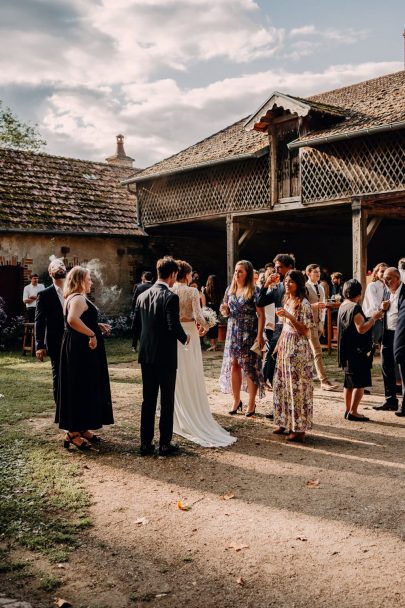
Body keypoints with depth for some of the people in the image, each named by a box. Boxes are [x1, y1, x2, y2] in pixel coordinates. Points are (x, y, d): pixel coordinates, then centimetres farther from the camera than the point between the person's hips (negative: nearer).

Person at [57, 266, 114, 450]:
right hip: (81, 349, -11)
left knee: (86, 388, 16)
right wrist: (91, 334, -29)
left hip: (80, 349, 11)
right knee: (80, 389, -5)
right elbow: (72, 320, -36)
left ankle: (82, 428, 25)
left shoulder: (75, 298, 16)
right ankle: (73, 434, 2)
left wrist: (97, 325, 14)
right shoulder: (78, 298, -17)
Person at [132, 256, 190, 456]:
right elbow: (174, 326, -19)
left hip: (146, 355, 6)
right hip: (166, 356, -6)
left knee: (148, 400, 12)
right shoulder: (170, 297, -14)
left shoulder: (142, 296, 5)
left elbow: (136, 324, 9)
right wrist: (185, 337, 1)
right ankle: (165, 444, 10)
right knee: (167, 401, 4)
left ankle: (145, 443, 16)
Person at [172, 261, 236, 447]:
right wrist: (204, 326, 5)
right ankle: (197, 419, 14)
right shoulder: (192, 291, -9)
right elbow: (198, 315, -14)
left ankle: (179, 419, 15)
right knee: (192, 377, 8)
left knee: (177, 378, 9)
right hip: (189, 333, -2)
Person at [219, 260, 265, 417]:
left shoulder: (253, 291, -8)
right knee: (233, 365, 5)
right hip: (233, 332, 5)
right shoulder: (230, 289, 8)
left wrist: (259, 335, -18)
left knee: (250, 367, -1)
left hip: (249, 333, -5)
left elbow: (261, 315, -11)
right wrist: (224, 310, -6)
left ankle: (251, 403, 9)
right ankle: (236, 400, 18)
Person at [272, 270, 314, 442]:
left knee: (297, 387, -4)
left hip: (298, 349, -8)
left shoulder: (303, 304, -11)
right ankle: (286, 422, 19)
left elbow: (306, 331, -15)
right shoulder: (286, 301, 12)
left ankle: (299, 428, 2)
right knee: (283, 385, 10)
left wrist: (289, 316, -23)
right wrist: (279, 344, 14)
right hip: (285, 347, 8)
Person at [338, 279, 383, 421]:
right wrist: (373, 318, -11)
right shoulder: (355, 307, -18)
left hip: (347, 352, 10)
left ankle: (348, 410, 20)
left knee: (349, 382, 15)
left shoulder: (343, 306, 10)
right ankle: (353, 412, -4)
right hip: (357, 352, -10)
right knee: (360, 383, -4)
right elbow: (361, 329, -23)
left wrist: (371, 317, 12)